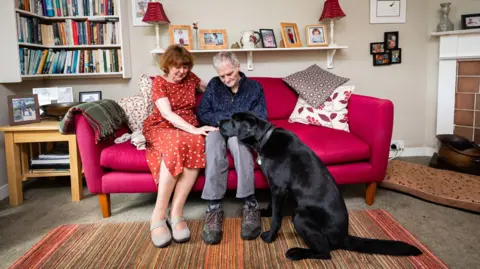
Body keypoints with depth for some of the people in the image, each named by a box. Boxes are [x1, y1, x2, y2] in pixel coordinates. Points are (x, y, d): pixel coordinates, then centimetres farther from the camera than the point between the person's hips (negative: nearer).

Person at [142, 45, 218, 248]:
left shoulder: (190, 78, 15)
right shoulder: (159, 82, 1)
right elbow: (168, 114, -15)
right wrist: (194, 130, -27)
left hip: (187, 129, 3)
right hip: (161, 128, -3)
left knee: (197, 145, -37)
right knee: (175, 145, -41)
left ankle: (176, 212, -35)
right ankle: (158, 215, -35)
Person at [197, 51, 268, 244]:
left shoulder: (254, 87, 4)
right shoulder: (214, 85, 8)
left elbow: (261, 120, -3)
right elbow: (202, 114, 0)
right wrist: (228, 119, -13)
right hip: (219, 131, 1)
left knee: (236, 135, -39)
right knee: (213, 137, -37)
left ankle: (250, 204, -42)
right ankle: (214, 207, -45)